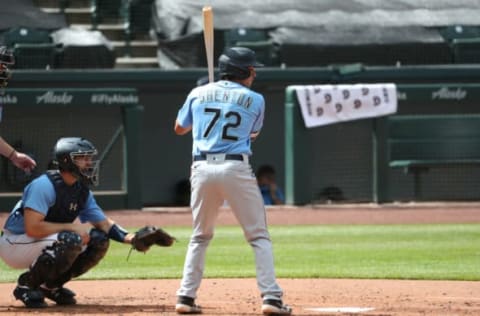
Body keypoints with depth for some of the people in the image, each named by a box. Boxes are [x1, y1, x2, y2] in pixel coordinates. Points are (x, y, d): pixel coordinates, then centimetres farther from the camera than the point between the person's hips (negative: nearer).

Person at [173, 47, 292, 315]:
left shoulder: (198, 94, 10)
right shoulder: (254, 100, 5)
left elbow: (179, 129, 23)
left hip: (202, 169, 3)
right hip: (236, 168, -3)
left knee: (200, 236, 18)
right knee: (259, 236, 4)